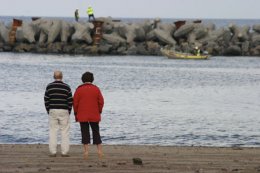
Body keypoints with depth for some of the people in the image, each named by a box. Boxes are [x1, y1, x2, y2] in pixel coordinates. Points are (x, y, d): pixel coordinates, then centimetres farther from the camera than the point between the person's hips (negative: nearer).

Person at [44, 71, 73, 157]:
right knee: (65, 132, 3)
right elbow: (70, 101, -1)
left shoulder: (49, 86, 1)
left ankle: (53, 152, 2)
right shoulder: (66, 87, -1)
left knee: (52, 132, 5)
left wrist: (48, 111, 11)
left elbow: (46, 100, 1)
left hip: (52, 111, 1)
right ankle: (64, 152, 0)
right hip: (64, 111, -1)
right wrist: (68, 111, 10)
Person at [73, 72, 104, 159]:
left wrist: (76, 114, 5)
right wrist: (99, 112, 11)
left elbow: (75, 103, -4)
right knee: (96, 132, 11)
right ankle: (99, 150, 8)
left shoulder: (79, 89, -4)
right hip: (94, 116, 1)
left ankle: (86, 151, -5)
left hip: (82, 116, -1)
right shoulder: (96, 89, 0)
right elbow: (101, 102, 0)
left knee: (85, 132, 1)